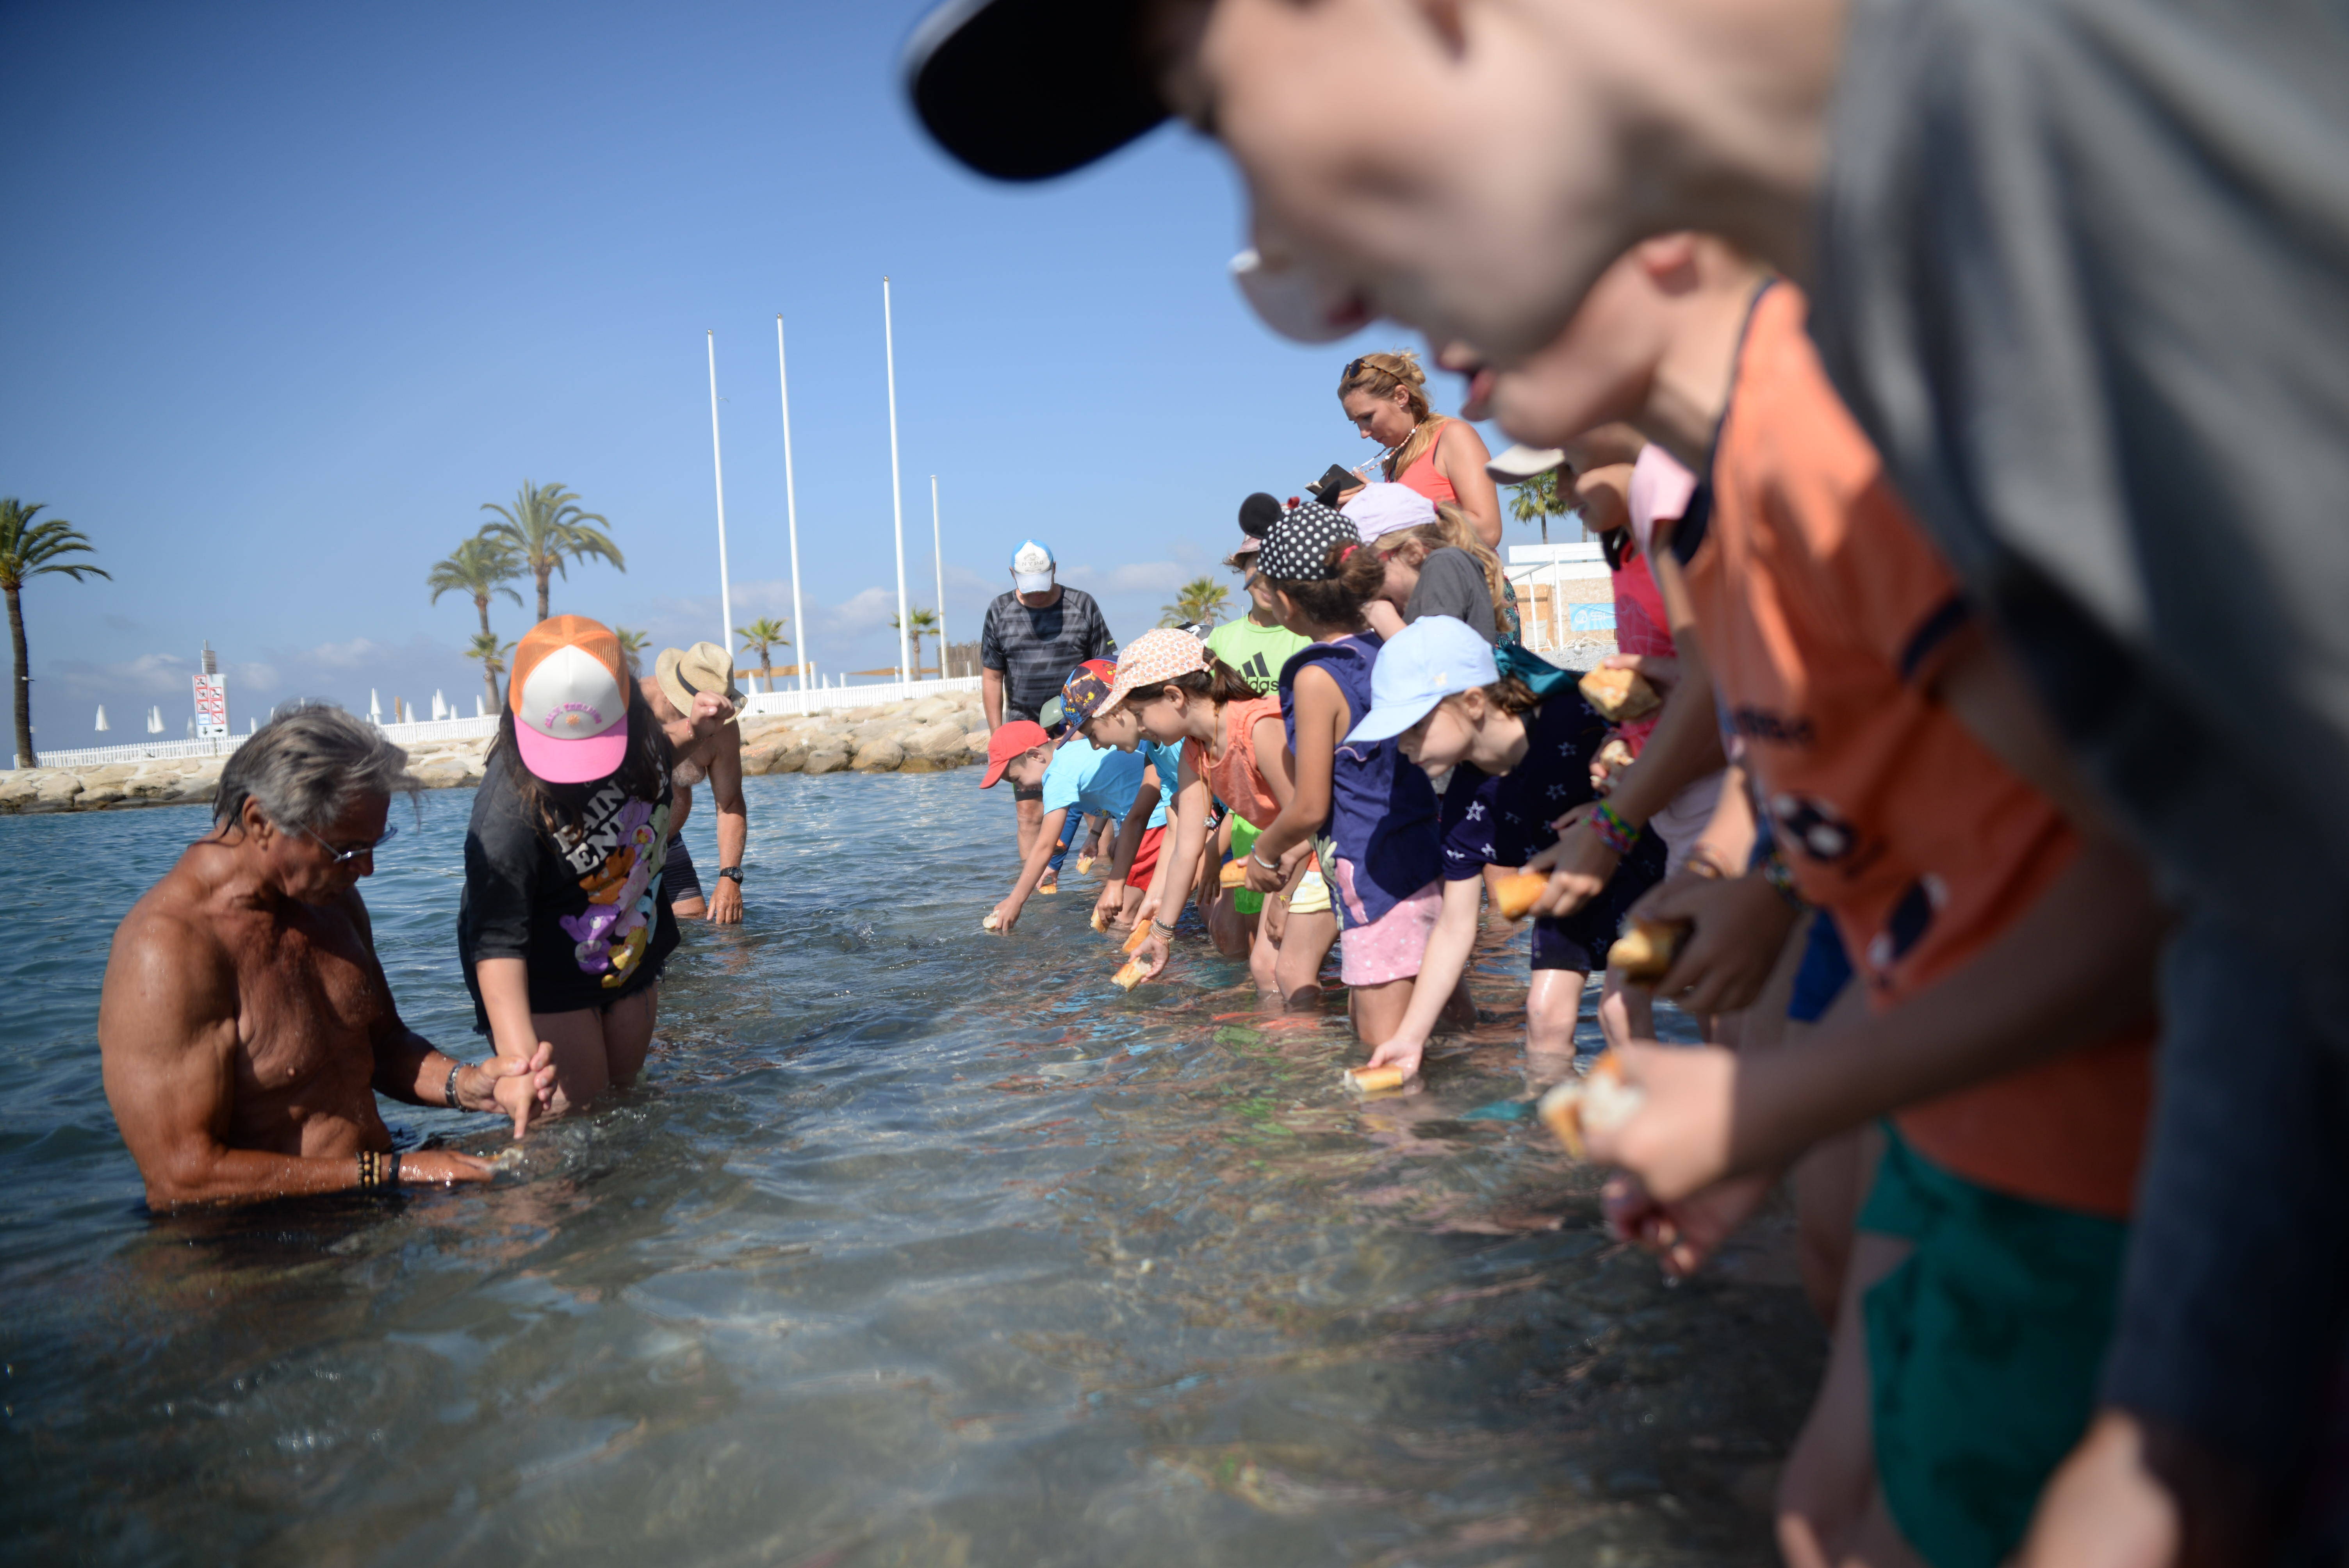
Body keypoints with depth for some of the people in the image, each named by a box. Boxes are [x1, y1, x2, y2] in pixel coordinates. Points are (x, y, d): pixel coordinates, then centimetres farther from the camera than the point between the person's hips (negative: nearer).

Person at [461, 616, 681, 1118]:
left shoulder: (639, 738, -16)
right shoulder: (508, 812, -35)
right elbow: (497, 943, -38)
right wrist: (518, 1054, -45)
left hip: (634, 955, 6)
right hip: (545, 977, -6)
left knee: (625, 1089, 17)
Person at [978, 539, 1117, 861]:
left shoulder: (1082, 605, 1)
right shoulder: (1000, 611, 4)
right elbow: (992, 678, 8)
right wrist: (998, 736, 5)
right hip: (1026, 727, 1)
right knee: (1029, 812, -3)